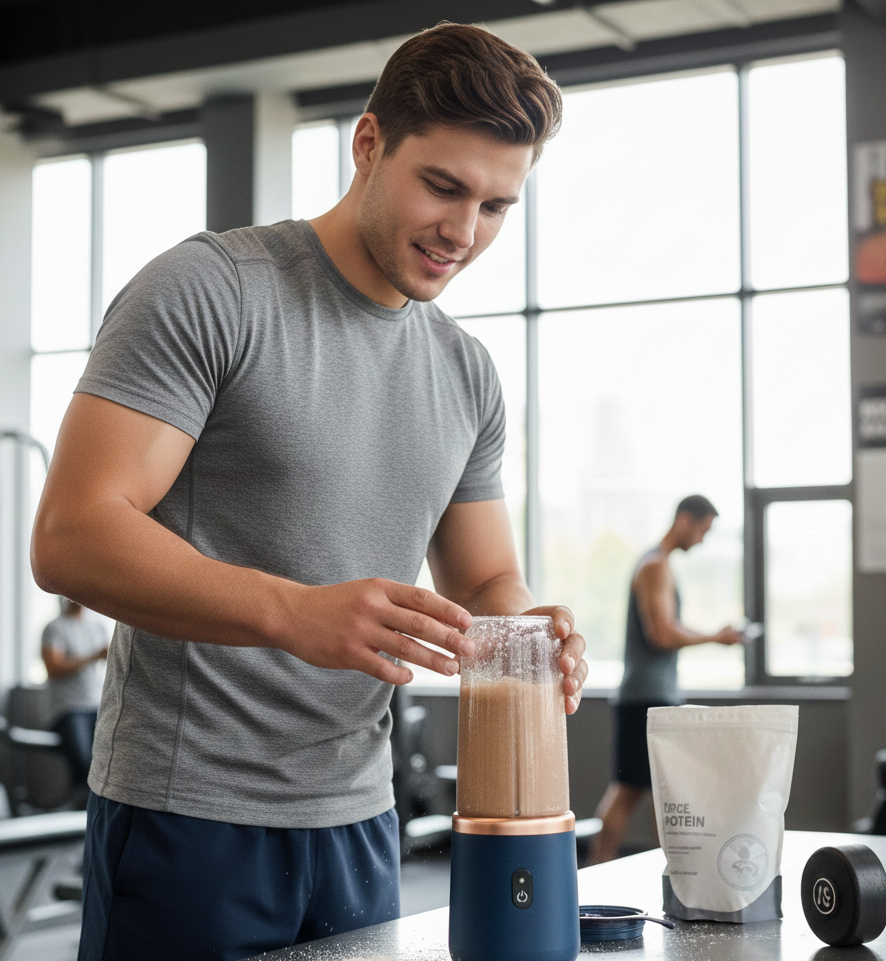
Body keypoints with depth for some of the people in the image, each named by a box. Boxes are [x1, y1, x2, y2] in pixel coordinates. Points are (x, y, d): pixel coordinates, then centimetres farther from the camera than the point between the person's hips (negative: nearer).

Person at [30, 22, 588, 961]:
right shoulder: (207, 289, -10)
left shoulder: (468, 375, 10)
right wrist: (296, 614, -32)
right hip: (188, 814, -6)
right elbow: (69, 539, -18)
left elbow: (485, 581, 17)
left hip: (357, 816, 6)